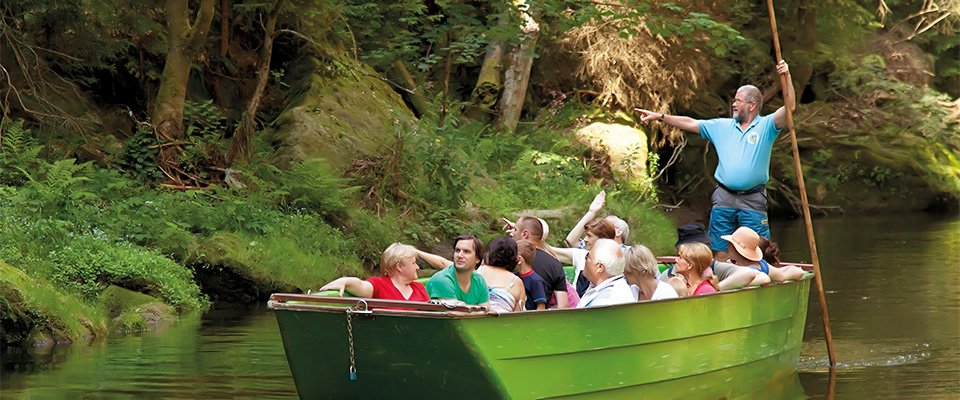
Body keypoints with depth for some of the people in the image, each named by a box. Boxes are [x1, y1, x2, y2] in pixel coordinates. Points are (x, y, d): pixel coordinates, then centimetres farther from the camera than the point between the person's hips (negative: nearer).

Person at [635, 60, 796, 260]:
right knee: (720, 252, 6)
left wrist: (787, 77, -24)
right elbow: (690, 124, 14)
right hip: (724, 199, 4)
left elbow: (789, 107, -13)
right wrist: (659, 116, 12)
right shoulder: (722, 126, 12)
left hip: (753, 200, -3)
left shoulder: (766, 126, 0)